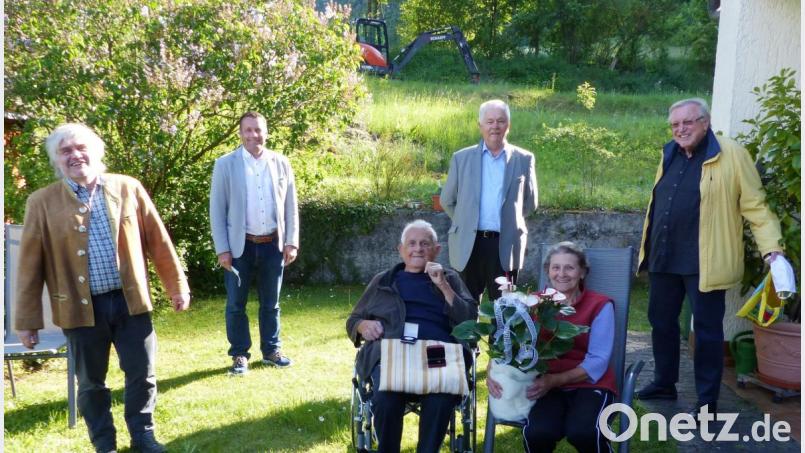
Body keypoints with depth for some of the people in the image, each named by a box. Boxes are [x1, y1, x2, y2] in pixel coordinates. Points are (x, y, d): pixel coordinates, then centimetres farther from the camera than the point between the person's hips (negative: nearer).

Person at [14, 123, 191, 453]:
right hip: (81, 309, 0)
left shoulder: (128, 188, 2)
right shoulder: (42, 202, -1)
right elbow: (30, 265, 0)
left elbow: (158, 241, 6)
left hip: (130, 301, 1)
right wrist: (26, 320, 1)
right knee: (91, 383, 13)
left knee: (142, 375, 9)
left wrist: (177, 286, 7)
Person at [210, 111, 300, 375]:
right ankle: (240, 355, 18)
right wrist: (222, 249, -8)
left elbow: (290, 206, 7)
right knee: (236, 304, 5)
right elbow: (217, 209, -3)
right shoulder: (225, 165, -2)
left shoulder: (281, 163, 4)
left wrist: (291, 242, 2)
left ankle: (271, 351, 26)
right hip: (240, 246, -2)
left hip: (273, 244, 2)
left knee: (271, 303, 12)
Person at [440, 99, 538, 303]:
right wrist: (466, 221, 10)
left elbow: (530, 203, 13)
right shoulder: (462, 158, 7)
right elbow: (447, 200, 13)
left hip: (506, 245, -1)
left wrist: (509, 220, 9)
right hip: (469, 244, 1)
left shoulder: (524, 159, 5)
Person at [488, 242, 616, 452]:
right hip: (547, 385, 1)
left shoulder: (600, 305, 1)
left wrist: (553, 380, -19)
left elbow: (598, 361, -7)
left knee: (583, 432, -32)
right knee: (536, 433, -30)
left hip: (589, 384, -1)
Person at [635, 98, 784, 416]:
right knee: (661, 322, 16)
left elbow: (755, 206, -8)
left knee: (707, 330, 3)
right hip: (664, 259, 7)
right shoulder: (670, 155, 12)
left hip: (704, 262, -7)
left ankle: (707, 401, 15)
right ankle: (664, 384, 33)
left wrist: (771, 248, -16)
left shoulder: (731, 155, -7)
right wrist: (649, 247, 22)